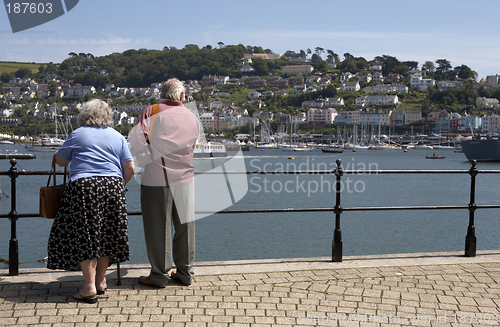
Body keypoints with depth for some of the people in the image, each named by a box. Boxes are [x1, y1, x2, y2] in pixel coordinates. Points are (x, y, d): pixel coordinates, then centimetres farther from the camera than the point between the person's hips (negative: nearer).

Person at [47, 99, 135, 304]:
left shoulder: (78, 135, 5)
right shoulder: (118, 137, 13)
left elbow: (60, 161, 13)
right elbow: (129, 168, 8)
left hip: (84, 188, -4)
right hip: (113, 186, 4)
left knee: (84, 235, 0)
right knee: (106, 235, 13)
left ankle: (89, 285, -6)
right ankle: (101, 281, 18)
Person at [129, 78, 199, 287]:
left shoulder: (152, 112, -4)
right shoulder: (192, 118, 10)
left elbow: (137, 140, -12)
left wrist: (140, 162, 4)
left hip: (156, 180, -4)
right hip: (185, 179, 4)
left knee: (158, 228, 4)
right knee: (184, 226, 13)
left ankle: (159, 275, 11)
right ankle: (185, 272, 21)